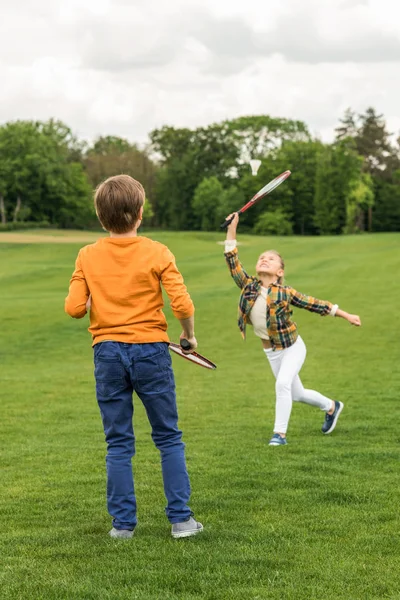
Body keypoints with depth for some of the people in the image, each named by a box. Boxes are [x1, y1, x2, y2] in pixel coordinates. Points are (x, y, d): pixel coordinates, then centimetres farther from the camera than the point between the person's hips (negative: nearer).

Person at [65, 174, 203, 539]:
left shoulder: (88, 256, -1)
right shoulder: (157, 253, -7)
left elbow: (74, 308, -6)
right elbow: (182, 304, -13)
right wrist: (189, 336, 5)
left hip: (107, 352, 2)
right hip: (150, 350, -1)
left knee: (118, 443, 10)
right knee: (169, 438, 10)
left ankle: (123, 522, 12)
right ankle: (181, 519, 10)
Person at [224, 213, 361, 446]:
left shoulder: (285, 293, -16)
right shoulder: (249, 286, -9)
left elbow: (316, 304, -9)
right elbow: (232, 260, -15)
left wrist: (347, 316, -6)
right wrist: (232, 228, -21)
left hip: (292, 347, -4)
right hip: (271, 352, 5)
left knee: (283, 384, -25)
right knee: (296, 394, 17)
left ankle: (280, 433, -14)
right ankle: (331, 406, 43)